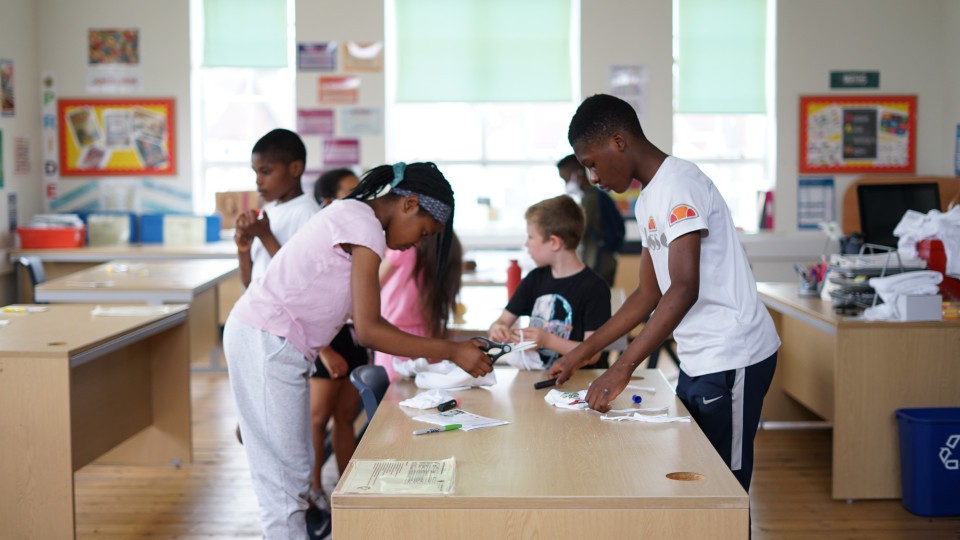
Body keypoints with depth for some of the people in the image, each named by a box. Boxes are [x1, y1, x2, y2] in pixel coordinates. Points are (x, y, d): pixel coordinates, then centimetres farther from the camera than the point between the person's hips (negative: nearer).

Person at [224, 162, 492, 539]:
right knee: (285, 476, -5)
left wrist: (433, 350, 10)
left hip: (264, 342, 10)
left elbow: (365, 319, 15)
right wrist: (451, 352, -15)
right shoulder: (365, 227, -15)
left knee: (288, 475, 13)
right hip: (266, 344, -10)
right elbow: (368, 331, -19)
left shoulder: (353, 215, 14)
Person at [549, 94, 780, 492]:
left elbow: (684, 289, -25)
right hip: (698, 361, 10)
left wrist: (623, 368, -27)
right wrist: (584, 352, 16)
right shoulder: (648, 200, 14)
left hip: (730, 359, -10)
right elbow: (649, 294, 19)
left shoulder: (678, 184, -16)